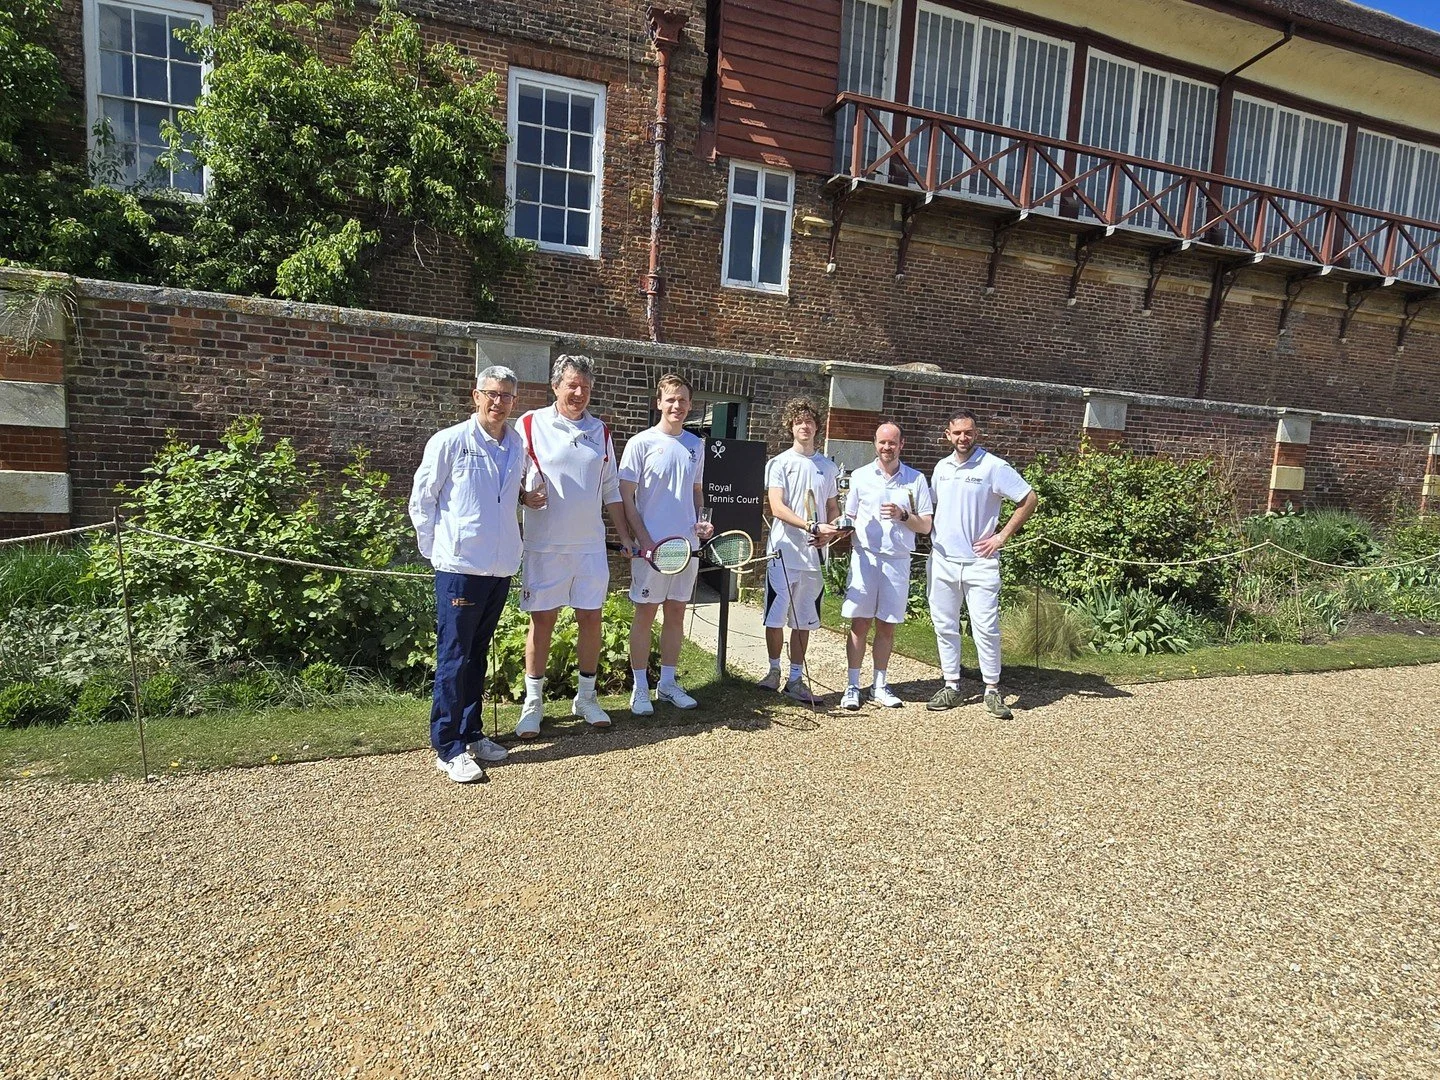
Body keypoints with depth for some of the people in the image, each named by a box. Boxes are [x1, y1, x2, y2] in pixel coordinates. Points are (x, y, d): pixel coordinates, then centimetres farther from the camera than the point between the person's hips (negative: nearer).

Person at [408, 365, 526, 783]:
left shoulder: (517, 446, 8)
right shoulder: (450, 441, -7)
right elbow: (421, 502, -2)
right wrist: (437, 551, -2)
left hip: (501, 568, 6)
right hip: (460, 568, -5)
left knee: (477, 655, 16)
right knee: (453, 658, 0)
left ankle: (470, 734, 27)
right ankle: (448, 749, 9)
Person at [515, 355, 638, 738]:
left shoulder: (601, 432, 10)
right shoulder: (531, 424, -1)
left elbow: (611, 490, 14)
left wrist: (625, 535, 11)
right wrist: (526, 497, -19)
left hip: (591, 545, 3)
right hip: (545, 545, -3)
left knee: (591, 618, 7)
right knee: (542, 620, 2)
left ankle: (586, 697, 22)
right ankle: (533, 703, 15)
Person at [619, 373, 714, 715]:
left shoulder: (696, 444, 10)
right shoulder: (642, 443, -6)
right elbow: (626, 496, -7)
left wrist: (702, 521, 1)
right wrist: (644, 540, -14)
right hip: (651, 545, -5)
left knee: (676, 613, 11)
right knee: (645, 614, 2)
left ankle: (667, 683, 23)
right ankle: (640, 688, 12)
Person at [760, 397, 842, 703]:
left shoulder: (827, 466, 12)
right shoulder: (779, 463, -1)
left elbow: (833, 508, 18)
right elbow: (777, 508, -12)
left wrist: (828, 532, -3)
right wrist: (811, 526, -25)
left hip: (813, 555, 4)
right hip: (784, 552, -3)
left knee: (803, 621, 8)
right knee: (776, 617, 2)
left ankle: (795, 680, 16)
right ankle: (774, 671, 21)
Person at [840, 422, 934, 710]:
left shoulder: (916, 480, 5)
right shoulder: (860, 476, 6)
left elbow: (926, 526, 4)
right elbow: (849, 519, 11)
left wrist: (902, 516, -13)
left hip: (898, 561, 1)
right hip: (864, 558, -1)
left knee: (887, 627, 8)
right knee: (860, 624, -1)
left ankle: (880, 686, 19)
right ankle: (852, 686, 7)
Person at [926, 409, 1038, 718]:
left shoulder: (994, 467, -7)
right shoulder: (942, 467, 10)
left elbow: (1029, 500, -6)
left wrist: (1002, 536, -8)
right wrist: (930, 535, 9)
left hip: (979, 562, -5)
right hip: (942, 561, 5)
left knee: (986, 628, -4)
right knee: (945, 626, 9)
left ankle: (993, 690, 9)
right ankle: (951, 687, 20)